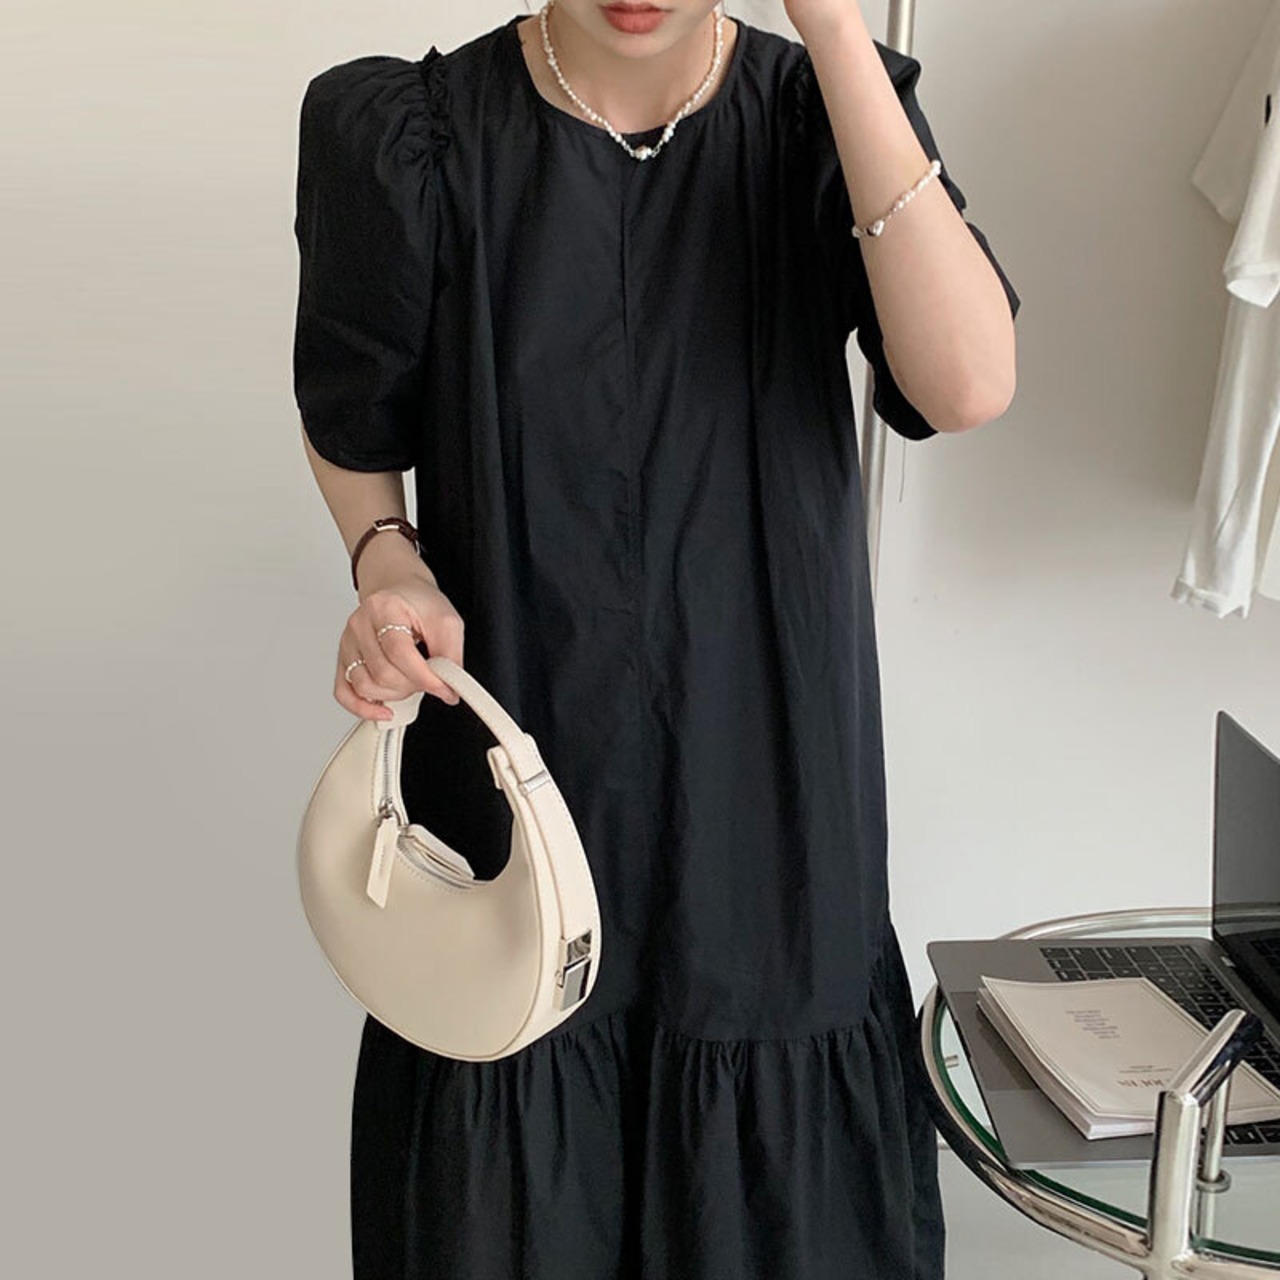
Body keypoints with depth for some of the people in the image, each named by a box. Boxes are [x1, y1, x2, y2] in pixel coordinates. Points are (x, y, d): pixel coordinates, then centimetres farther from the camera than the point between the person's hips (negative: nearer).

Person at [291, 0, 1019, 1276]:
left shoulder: (821, 113, -6)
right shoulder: (414, 134, -7)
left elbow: (968, 384, -23)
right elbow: (350, 416, 8)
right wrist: (386, 560, -14)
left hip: (762, 771, 1)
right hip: (514, 739, 0)